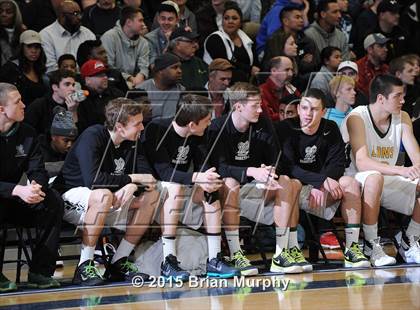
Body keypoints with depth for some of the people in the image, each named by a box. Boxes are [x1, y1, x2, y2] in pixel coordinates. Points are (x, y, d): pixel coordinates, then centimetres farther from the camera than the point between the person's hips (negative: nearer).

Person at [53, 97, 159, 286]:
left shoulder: (130, 143, 1)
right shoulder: (92, 137, -22)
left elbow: (140, 179, 2)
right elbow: (92, 179, -34)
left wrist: (131, 187, -24)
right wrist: (132, 178, -24)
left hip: (106, 206, 8)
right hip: (70, 198, -8)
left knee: (151, 195, -5)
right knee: (103, 195, -38)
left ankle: (119, 263, -5)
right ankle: (84, 266, -30)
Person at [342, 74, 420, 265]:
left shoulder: (402, 118, 2)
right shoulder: (357, 118, -16)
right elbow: (361, 162, -29)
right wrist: (401, 170, -42)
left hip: (389, 181, 6)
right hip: (358, 181, -6)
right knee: (374, 177, -39)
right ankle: (371, 246, -26)